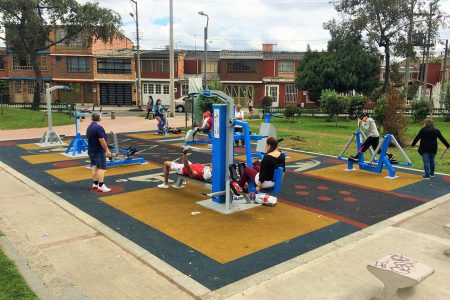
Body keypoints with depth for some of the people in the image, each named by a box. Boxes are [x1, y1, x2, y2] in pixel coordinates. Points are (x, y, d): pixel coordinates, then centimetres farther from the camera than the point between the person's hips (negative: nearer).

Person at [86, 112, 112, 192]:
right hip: (99, 151, -9)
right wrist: (107, 150, -19)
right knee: (102, 168, -8)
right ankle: (101, 186, -11)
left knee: (95, 166, 15)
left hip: (91, 150, 9)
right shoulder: (99, 127, -18)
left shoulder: (89, 127, 11)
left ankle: (95, 184, 19)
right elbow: (102, 140, -23)